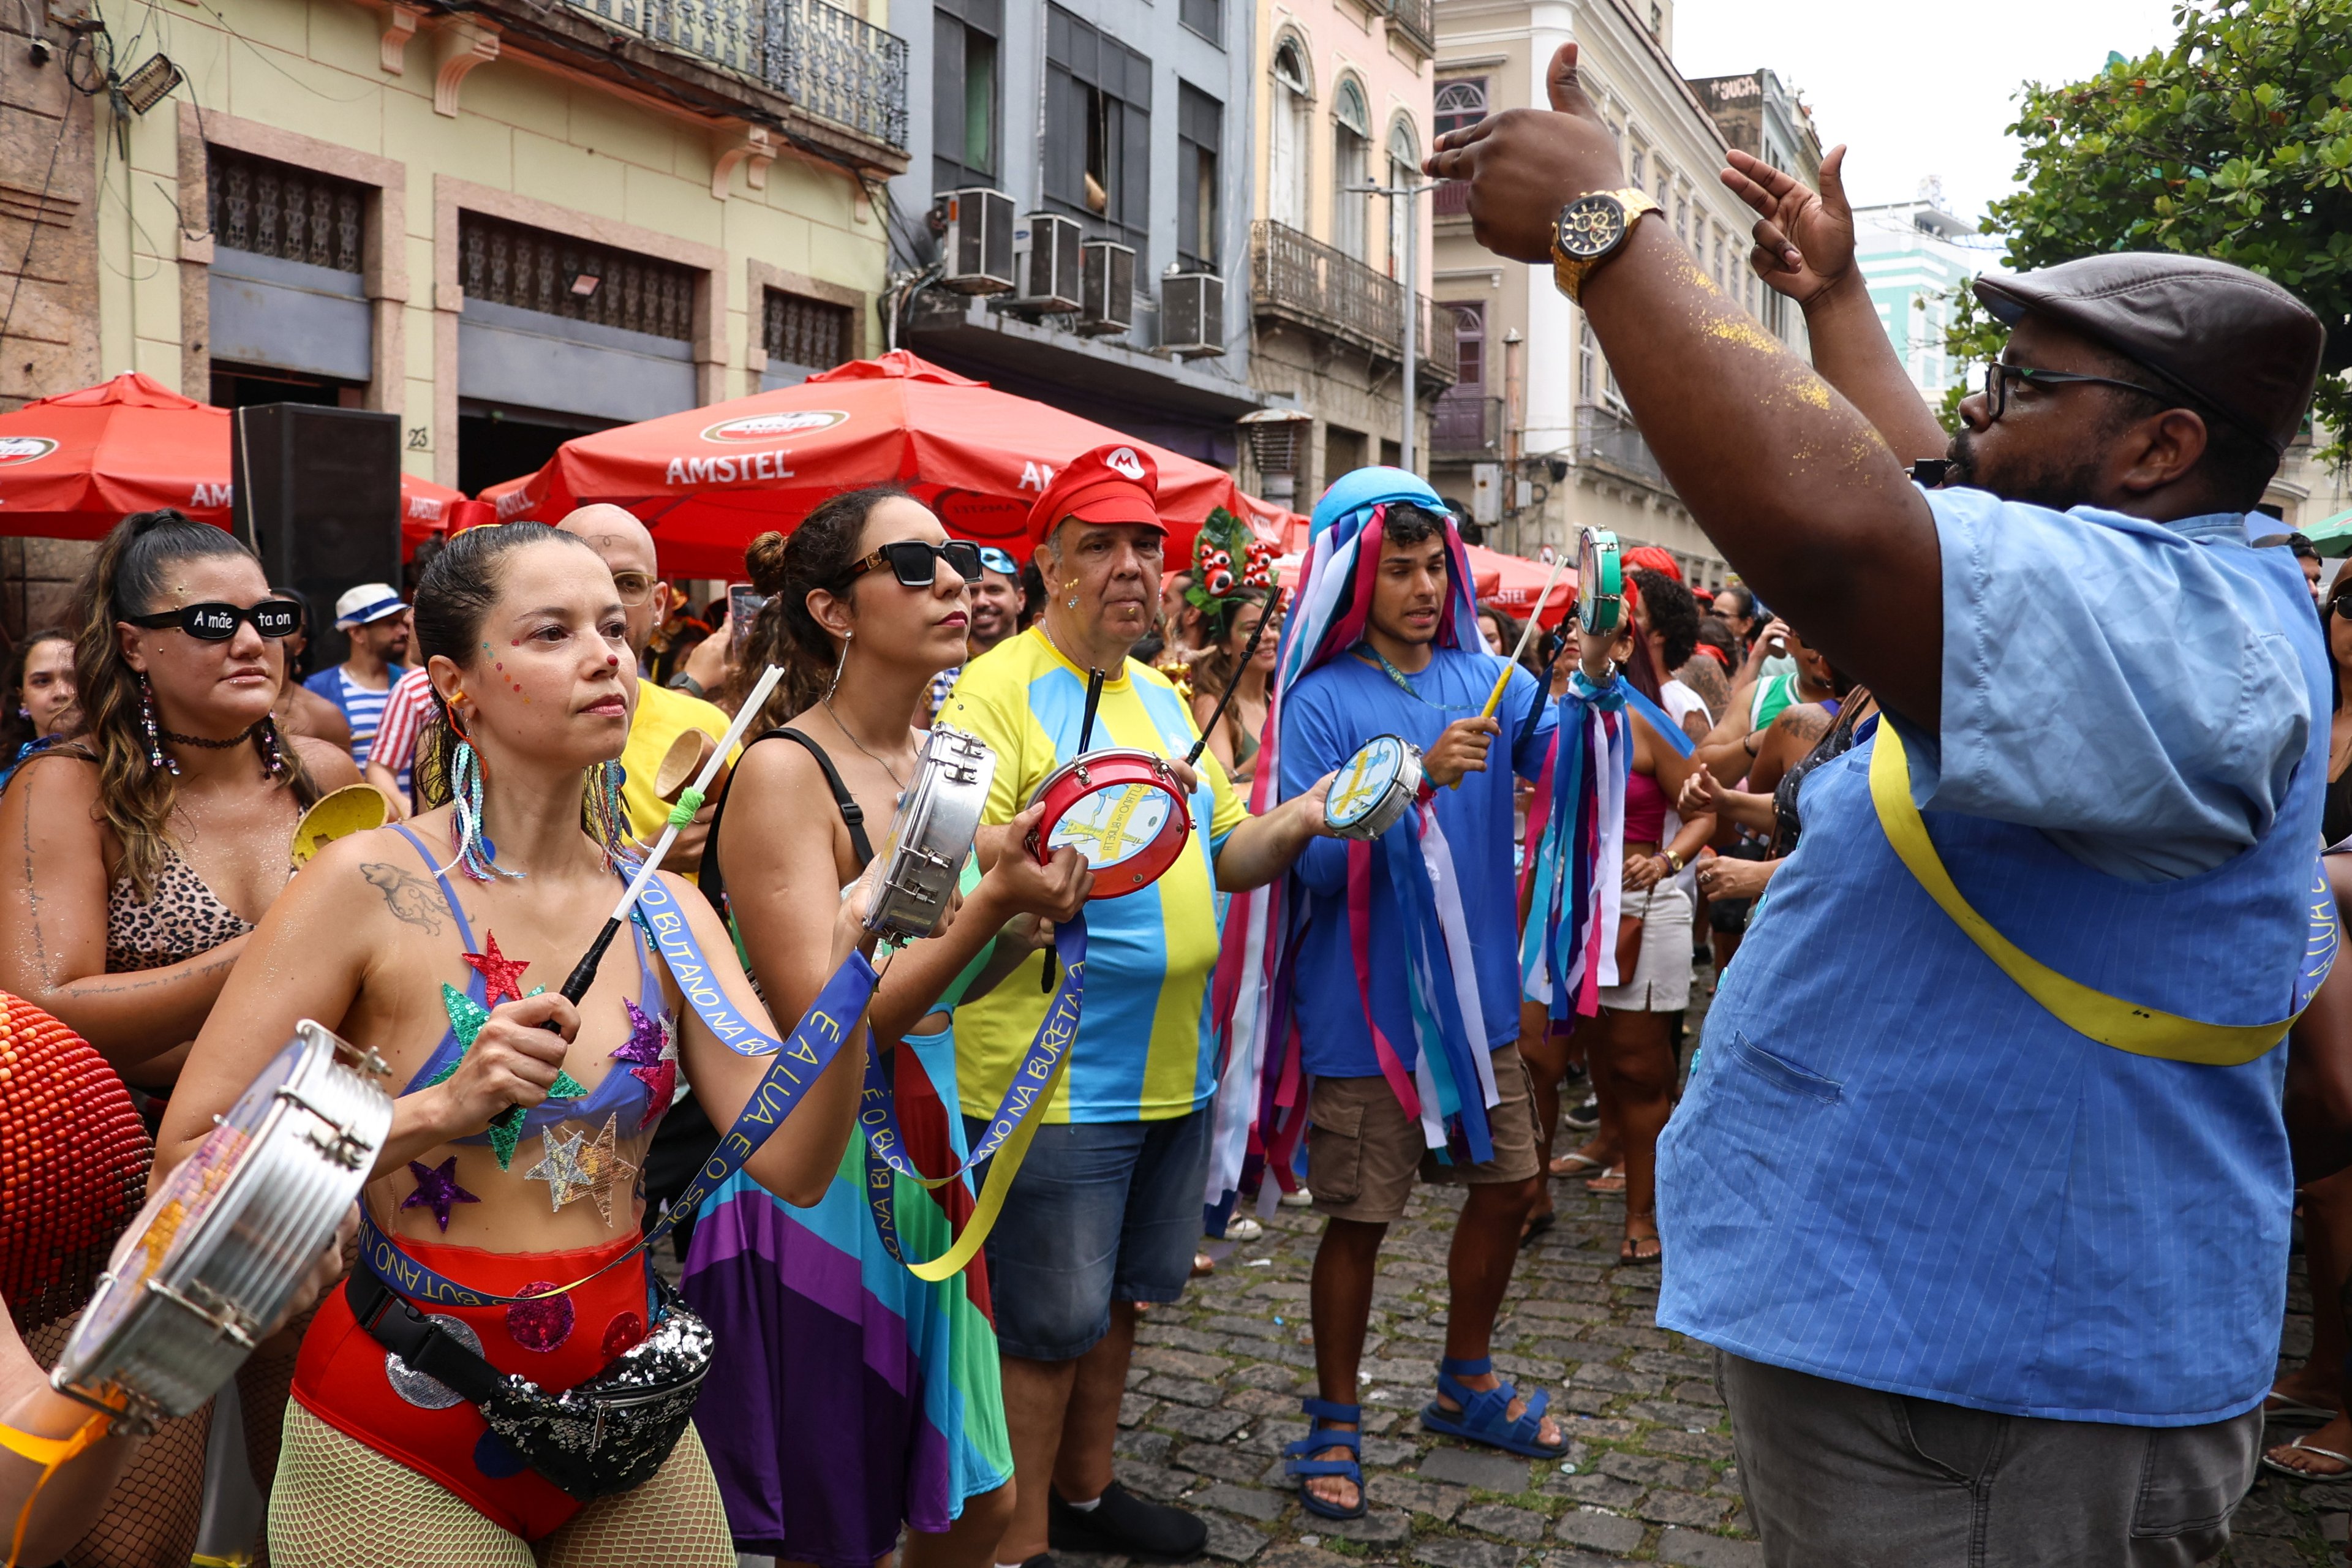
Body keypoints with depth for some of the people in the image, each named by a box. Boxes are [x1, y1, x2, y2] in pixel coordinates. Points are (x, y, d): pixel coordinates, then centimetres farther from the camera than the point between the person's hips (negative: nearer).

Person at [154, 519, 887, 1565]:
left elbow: (792, 1161, -9)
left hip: (628, 1412, 4)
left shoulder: (664, 910, 0)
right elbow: (187, 1162, -13)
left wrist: (852, 963, -22)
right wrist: (437, 1111, -23)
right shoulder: (371, 884, -13)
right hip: (404, 1449, -4)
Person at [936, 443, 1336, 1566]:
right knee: (1047, 1323, 3)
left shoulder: (1163, 698, 13)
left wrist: (1296, 822, -2)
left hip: (1175, 1063, 8)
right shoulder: (997, 691, -10)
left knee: (1117, 1296, 21)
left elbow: (1222, 859, 17)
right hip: (1054, 1076, -7)